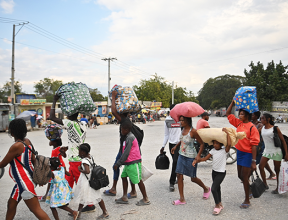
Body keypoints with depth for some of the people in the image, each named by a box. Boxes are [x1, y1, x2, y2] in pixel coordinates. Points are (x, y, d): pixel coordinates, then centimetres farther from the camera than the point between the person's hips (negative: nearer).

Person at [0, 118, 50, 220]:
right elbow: (34, 160, 9)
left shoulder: (16, 146, -22)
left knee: (36, 210, -3)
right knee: (11, 204, 24)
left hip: (25, 183, -10)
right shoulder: (27, 141, 3)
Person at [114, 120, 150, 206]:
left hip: (133, 163, -10)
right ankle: (124, 198, 19)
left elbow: (125, 153, -21)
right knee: (123, 177, 12)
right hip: (128, 163, 10)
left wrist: (118, 164, -16)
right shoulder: (129, 137, 11)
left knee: (138, 180, 0)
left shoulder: (130, 138, -20)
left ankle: (146, 199, 12)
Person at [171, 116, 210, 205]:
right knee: (179, 175, 3)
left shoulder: (193, 131, -20)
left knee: (193, 178, 8)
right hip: (182, 155, 7)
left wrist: (198, 155, -23)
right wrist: (176, 146, 18)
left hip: (190, 157, -7)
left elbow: (202, 144, -15)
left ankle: (206, 189, 38)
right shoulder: (183, 129, 2)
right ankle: (182, 199, 13)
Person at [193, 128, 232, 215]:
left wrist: (227, 132, -31)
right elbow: (205, 158, 0)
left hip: (221, 172, -7)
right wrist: (196, 160, -13)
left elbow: (229, 144, -34)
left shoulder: (225, 150, -14)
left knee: (213, 188, -14)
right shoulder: (213, 150, 2)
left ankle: (217, 205, 4)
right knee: (217, 188, 19)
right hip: (214, 171, 7)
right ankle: (219, 204, 35)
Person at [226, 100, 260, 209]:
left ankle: (247, 201, 14)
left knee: (244, 177, -1)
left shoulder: (252, 127, -16)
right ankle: (250, 191, 42)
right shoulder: (239, 123, 4)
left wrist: (253, 161, -20)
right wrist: (232, 103, 2)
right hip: (239, 152, 7)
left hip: (247, 154, -7)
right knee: (240, 176, 17)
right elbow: (228, 114, 12)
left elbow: (254, 145, -19)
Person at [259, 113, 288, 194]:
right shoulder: (262, 128, 3)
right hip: (267, 151, 5)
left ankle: (278, 188, 21)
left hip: (276, 151, -5)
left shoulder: (275, 128, -11)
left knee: (277, 170, 6)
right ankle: (265, 185, 13)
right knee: (261, 166, -2)